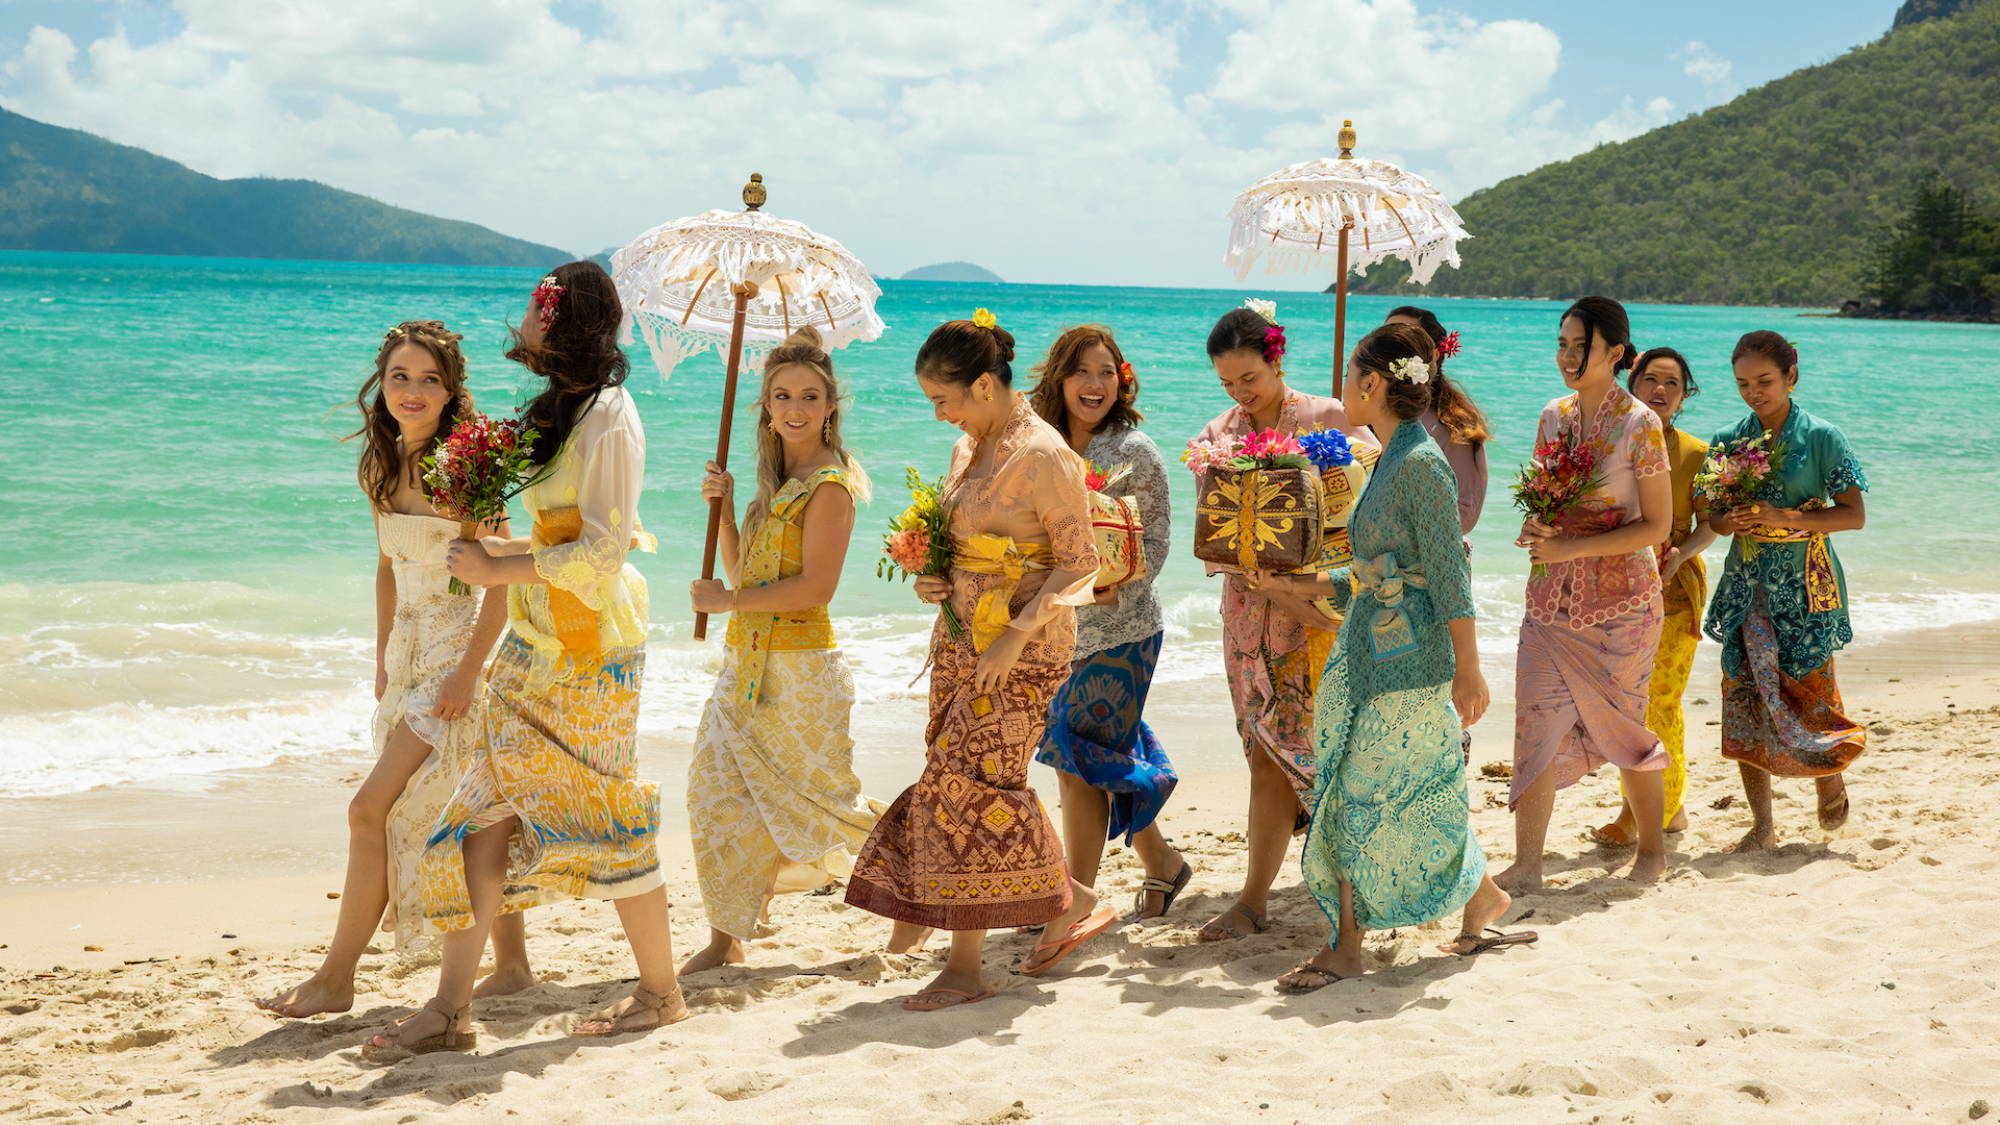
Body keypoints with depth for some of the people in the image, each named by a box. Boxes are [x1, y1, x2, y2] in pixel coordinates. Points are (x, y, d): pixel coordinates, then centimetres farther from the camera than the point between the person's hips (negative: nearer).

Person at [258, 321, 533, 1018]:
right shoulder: (382, 467, 9)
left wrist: (468, 672, -20)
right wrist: (384, 664, 15)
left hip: (458, 651, -7)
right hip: (408, 652, 7)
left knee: (371, 808, -10)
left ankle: (335, 978, -1)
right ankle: (511, 966, 19)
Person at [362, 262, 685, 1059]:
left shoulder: (608, 418, -14)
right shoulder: (560, 412, 16)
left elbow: (603, 550, -19)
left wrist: (499, 570, -16)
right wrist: (495, 548, 3)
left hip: (590, 650, -9)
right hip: (535, 647, 9)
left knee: (605, 821, 1)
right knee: (484, 815, 4)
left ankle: (661, 993, 17)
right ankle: (451, 1009, 8)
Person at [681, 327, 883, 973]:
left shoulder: (829, 484, -13)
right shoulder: (778, 483, 14)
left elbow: (817, 587, -21)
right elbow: (744, 572, 15)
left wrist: (727, 601, -16)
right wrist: (724, 509, 0)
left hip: (799, 671, -8)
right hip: (749, 665, 8)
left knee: (813, 800, 4)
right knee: (719, 793, 3)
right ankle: (726, 940, 10)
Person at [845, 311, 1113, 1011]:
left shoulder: (1043, 456, -14)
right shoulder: (970, 449, 12)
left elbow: (1078, 563, -15)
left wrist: (1016, 635, -21)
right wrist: (932, 581, 3)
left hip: (1023, 646, -8)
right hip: (963, 635, 9)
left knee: (971, 782, -8)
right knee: (959, 782, 7)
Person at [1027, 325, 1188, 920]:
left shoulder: (1134, 451, -9)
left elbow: (1157, 540, -9)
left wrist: (1116, 587, -24)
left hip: (1120, 630, -6)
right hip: (1058, 627, 6)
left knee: (1082, 763, -6)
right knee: (1077, 763, 12)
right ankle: (1162, 863, 32)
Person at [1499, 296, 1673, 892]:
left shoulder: (1639, 424, -11)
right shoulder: (1554, 415, 6)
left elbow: (1657, 525, -12)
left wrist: (1570, 547, -19)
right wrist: (1535, 526, -7)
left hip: (1620, 599, -5)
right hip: (1552, 597, 5)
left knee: (1622, 726, 5)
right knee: (1538, 723, -1)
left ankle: (1652, 851, 25)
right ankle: (1527, 864, 3)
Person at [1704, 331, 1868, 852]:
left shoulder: (1821, 438, -4)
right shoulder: (1727, 442, 7)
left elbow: (1854, 514, -6)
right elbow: (1711, 517, 11)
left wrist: (1788, 518, -18)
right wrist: (1730, 521, -12)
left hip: (1805, 583, -3)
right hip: (1748, 583, 3)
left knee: (1809, 687, -4)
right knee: (1745, 693, 0)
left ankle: (1832, 772, 30)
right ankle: (1761, 824, 9)